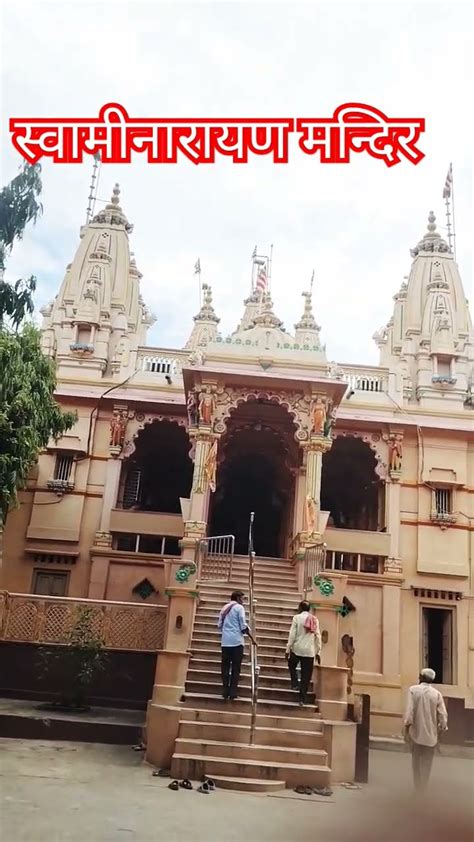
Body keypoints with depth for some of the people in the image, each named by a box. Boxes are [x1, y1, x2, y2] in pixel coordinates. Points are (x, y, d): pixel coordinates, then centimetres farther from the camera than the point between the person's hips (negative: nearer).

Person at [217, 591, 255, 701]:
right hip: (236, 641, -5)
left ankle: (225, 692, 7)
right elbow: (243, 626, -8)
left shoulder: (225, 608, 15)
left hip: (225, 641, 5)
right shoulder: (239, 607, -3)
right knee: (236, 668, 0)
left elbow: (219, 625, 14)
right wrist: (252, 638, 0)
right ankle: (233, 693, -1)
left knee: (225, 667, 8)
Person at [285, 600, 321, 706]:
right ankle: (302, 698, 6)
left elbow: (292, 635, -6)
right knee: (306, 675, 6)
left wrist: (288, 649, 0)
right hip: (310, 651, 2)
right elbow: (318, 636, 5)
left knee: (292, 666, 26)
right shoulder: (314, 619, 6)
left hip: (297, 649, -2)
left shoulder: (297, 617, -4)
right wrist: (318, 652, 12)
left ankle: (295, 683, 9)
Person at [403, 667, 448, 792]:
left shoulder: (413, 690, -5)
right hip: (431, 734, 1)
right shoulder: (436, 693, -2)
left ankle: (417, 787, 14)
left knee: (416, 761, 13)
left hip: (417, 732, -1)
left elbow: (409, 711, -12)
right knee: (427, 763, 12)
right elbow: (443, 715, -5)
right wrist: (442, 728, 6)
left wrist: (406, 727, -9)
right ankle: (424, 787, 14)